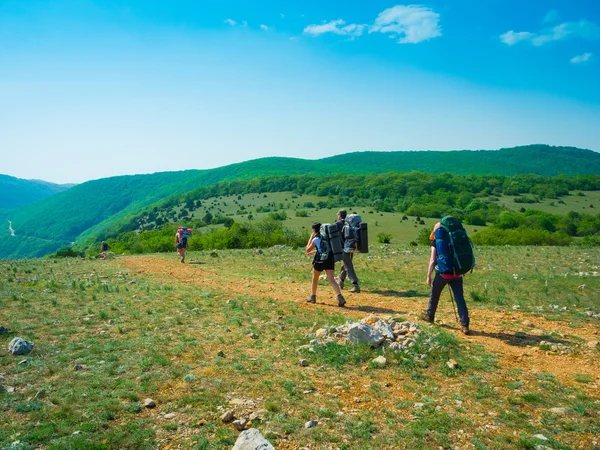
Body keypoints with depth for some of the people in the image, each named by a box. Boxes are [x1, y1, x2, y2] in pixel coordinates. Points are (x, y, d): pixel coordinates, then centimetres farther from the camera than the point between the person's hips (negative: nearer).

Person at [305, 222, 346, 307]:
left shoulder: (315, 239, -6)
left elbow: (307, 250, 5)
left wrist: (310, 238, 9)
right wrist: (313, 252, 36)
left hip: (320, 260, -5)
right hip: (330, 259, 5)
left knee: (315, 278, 18)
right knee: (331, 280, -5)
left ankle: (312, 297, 29)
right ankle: (340, 297, -24)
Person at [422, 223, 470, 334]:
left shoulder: (436, 242, -2)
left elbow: (432, 261, -7)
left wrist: (428, 276, 0)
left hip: (443, 273, -3)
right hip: (456, 274, 3)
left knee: (434, 295, 18)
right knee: (459, 298, 1)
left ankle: (429, 316, 35)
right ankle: (465, 324, -5)